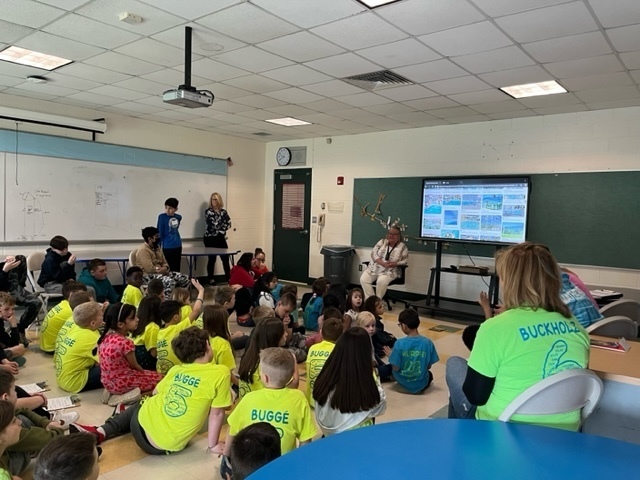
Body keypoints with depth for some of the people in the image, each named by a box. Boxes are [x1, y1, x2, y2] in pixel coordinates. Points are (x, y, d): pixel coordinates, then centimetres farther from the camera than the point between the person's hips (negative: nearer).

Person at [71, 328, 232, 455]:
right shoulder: (221, 373, -12)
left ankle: (99, 432, 16)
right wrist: (213, 445, 4)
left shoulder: (177, 369, 4)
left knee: (137, 407, 36)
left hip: (143, 422, 2)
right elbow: (217, 413, -8)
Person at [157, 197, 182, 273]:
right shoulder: (162, 217, -9)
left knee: (176, 270, 11)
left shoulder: (179, 217, 2)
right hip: (167, 248, -4)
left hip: (178, 247, 4)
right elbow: (160, 233, -8)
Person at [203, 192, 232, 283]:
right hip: (210, 238, -4)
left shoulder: (223, 211, 9)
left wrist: (221, 230, -10)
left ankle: (229, 278, 11)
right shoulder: (208, 211, -4)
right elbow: (213, 225, -14)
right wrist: (222, 228, -6)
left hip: (221, 238, 4)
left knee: (225, 258, 3)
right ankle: (211, 279, 12)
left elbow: (228, 223, 0)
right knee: (212, 259, 2)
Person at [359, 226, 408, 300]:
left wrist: (394, 264, -21)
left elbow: (404, 261, -2)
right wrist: (383, 263, -16)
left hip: (390, 271, -4)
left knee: (381, 281, -35)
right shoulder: (382, 242, 9)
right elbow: (374, 253, -1)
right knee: (363, 279, -21)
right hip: (374, 268, 4)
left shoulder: (403, 247, 2)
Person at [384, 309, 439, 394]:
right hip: (420, 385, 1)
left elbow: (396, 368, -16)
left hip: (403, 382, -1)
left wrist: (391, 355, 2)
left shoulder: (399, 343, -23)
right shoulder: (428, 343, -17)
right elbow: (428, 366, -6)